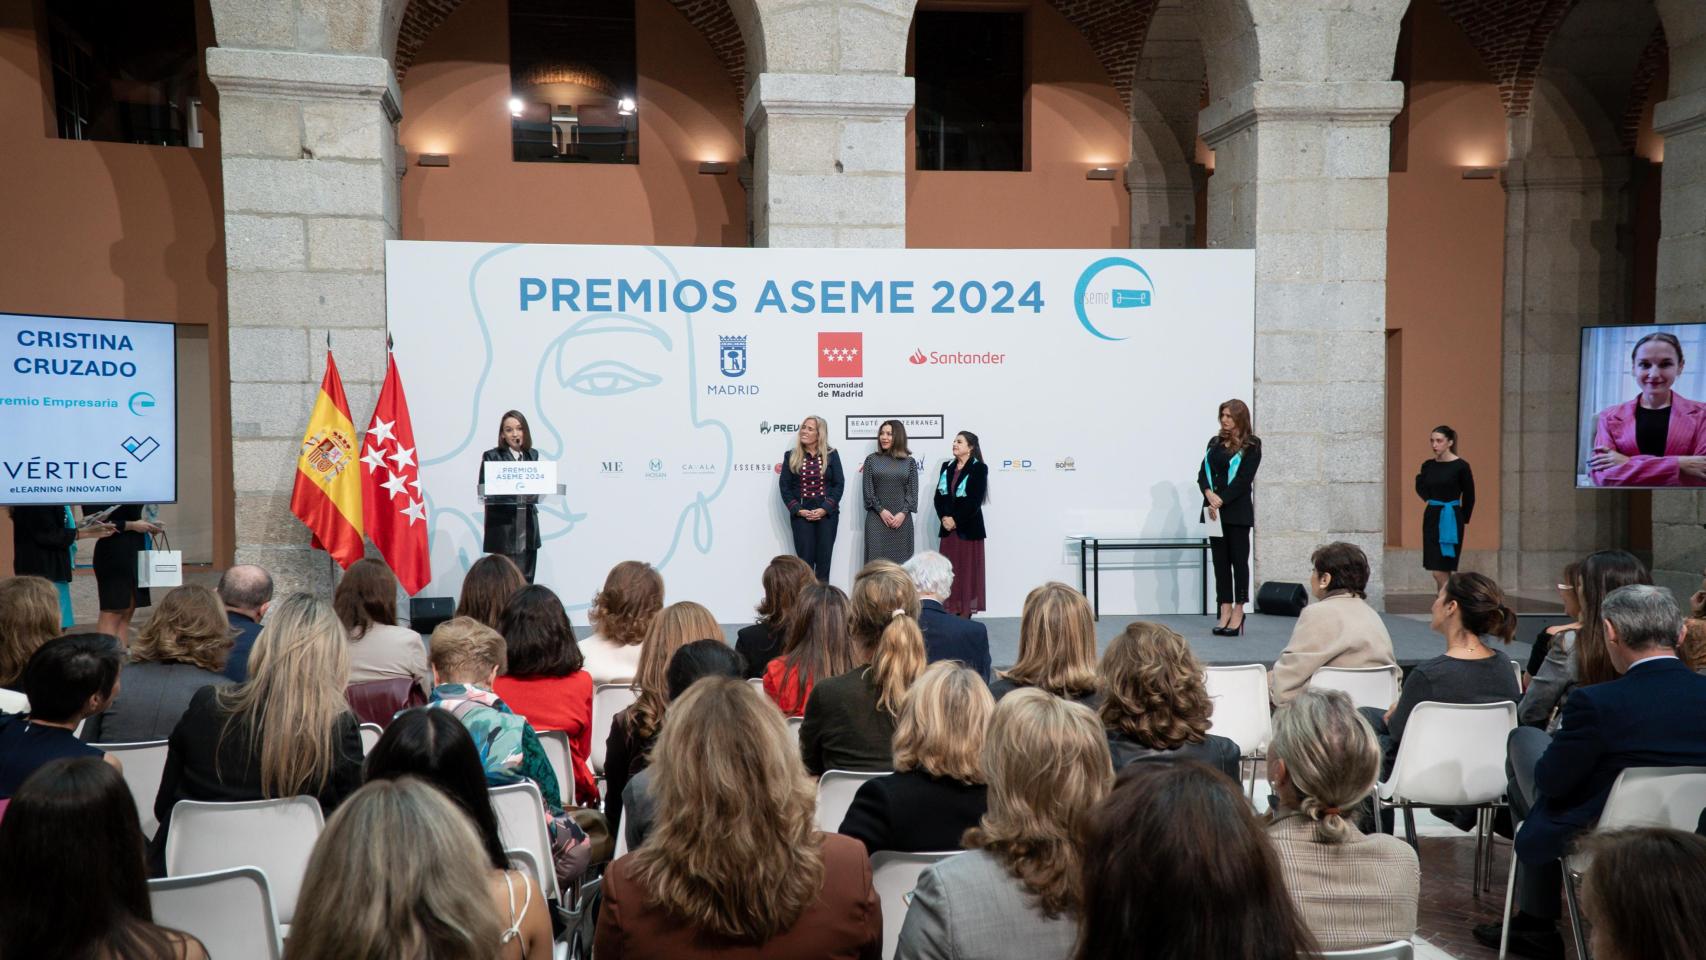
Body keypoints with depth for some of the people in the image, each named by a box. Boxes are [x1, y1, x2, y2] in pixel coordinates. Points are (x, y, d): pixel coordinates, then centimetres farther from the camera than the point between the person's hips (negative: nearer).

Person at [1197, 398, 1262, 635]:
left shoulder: (1251, 445, -2)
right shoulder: (1214, 442, 14)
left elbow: (1244, 478, -11)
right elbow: (1203, 473, 7)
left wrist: (1221, 499, -17)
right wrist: (1209, 494, -13)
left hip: (1237, 511, -5)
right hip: (1214, 509, 5)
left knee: (1239, 559, -1)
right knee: (1220, 560, 5)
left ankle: (1238, 611, 4)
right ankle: (1225, 610, 8)